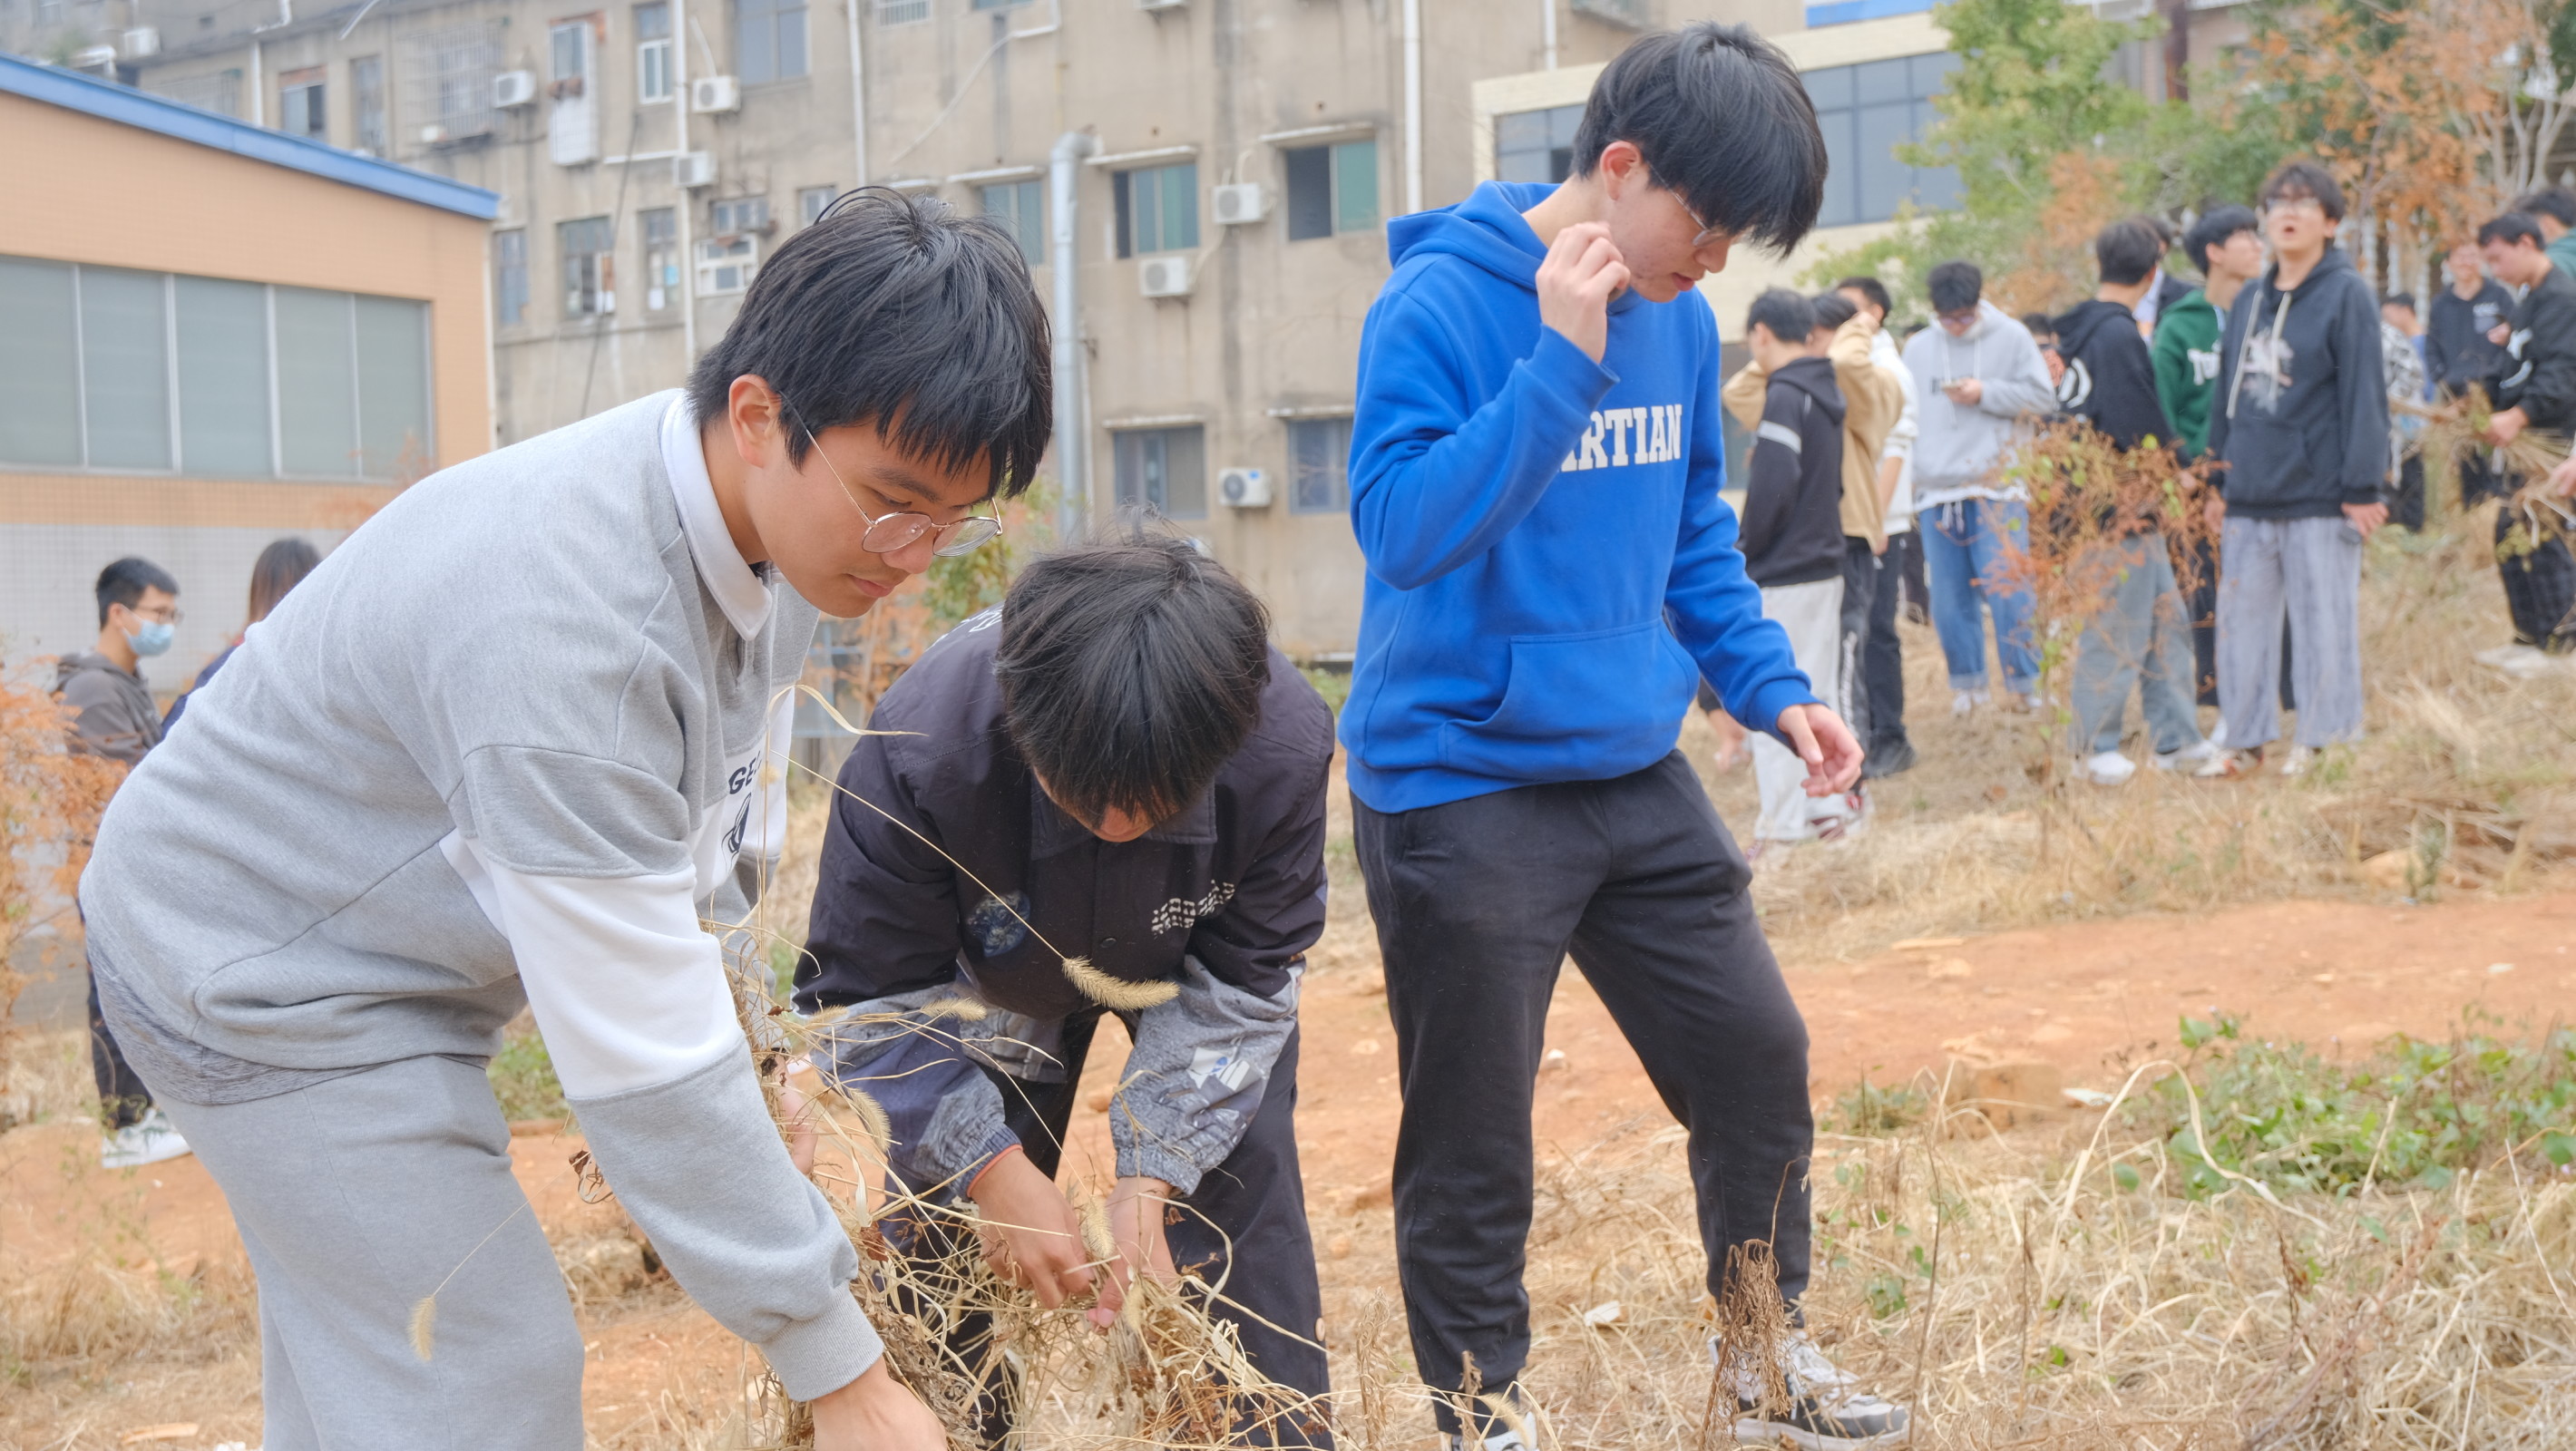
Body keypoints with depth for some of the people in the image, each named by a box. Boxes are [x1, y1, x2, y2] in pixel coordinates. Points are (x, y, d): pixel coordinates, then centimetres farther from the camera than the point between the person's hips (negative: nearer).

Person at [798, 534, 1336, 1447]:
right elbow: (868, 995, -27)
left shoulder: (1286, 743, -38)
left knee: (1243, 1219, -9)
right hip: (993, 978, 0)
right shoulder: (919, 748, -42)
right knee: (941, 1231, -3)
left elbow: (1242, 980, -22)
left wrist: (1149, 1179, -29)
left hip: (1189, 958, 1)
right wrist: (995, 1168, -35)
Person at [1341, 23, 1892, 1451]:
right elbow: (1403, 524, -25)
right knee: (1470, 1142, 4)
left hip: (1635, 773, 6)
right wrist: (1564, 362, -28)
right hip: (1458, 784, -6)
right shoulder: (1438, 303, -14)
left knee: (1756, 1051, 10)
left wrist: (1770, 687, 7)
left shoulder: (1679, 322, 6)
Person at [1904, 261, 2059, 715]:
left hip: (1997, 489, -3)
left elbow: (2043, 396, 1)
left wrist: (1985, 392, -8)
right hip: (1936, 491, 4)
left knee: (2007, 592, -8)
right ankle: (1967, 683, 14)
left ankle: (2025, 685, 0)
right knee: (1949, 597, 4)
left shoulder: (2012, 338, 4)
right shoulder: (1917, 349, 14)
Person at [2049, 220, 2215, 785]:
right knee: (2116, 634, -1)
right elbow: (2143, 429, -19)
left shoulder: (2078, 331, 12)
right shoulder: (2118, 335, -17)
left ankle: (2176, 739, 19)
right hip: (2123, 513, -10)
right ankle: (2098, 750, 8)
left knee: (2166, 622, 14)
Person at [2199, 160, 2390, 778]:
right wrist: (2218, 480, 15)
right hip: (2250, 496, 6)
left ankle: (2320, 742, 10)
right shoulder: (2248, 300, 14)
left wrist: (2362, 486, -13)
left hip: (2319, 495, -6)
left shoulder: (2346, 295, -4)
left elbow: (2364, 394, -8)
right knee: (2242, 621, 9)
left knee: (2324, 623, 1)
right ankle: (2244, 740, 18)